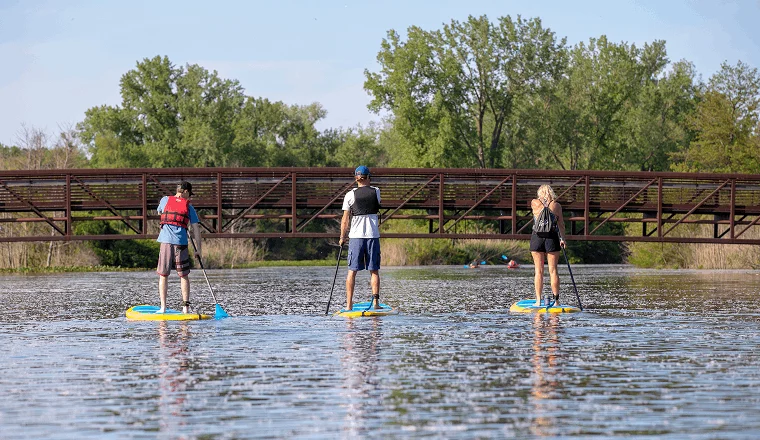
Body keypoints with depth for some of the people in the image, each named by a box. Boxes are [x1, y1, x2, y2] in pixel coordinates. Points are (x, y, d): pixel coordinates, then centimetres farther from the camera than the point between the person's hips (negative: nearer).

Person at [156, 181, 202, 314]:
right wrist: (198, 249, 10)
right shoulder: (189, 207, 8)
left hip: (166, 241, 0)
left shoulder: (165, 200, 10)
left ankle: (163, 307, 1)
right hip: (181, 243, 0)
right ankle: (186, 307, 3)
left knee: (163, 275, 6)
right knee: (184, 275, 8)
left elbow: (159, 212, 32)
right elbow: (196, 229, 6)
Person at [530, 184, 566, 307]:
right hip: (552, 239, 0)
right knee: (553, 270, 3)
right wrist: (562, 238, -3)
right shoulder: (556, 205, 2)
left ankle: (538, 300, 1)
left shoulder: (535, 203, 1)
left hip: (537, 238, 0)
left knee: (539, 271, 3)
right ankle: (556, 300, 1)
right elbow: (561, 224, -3)